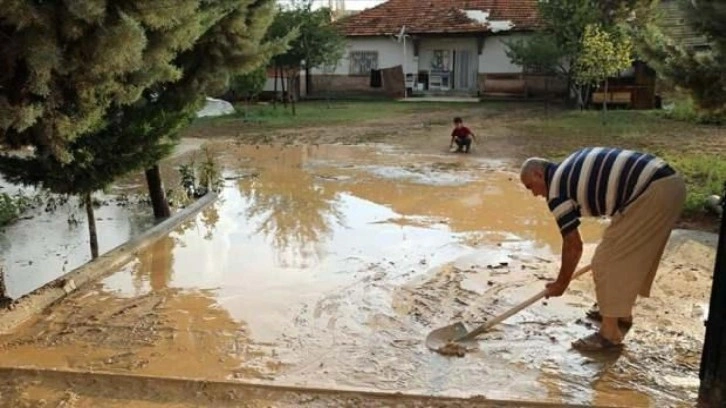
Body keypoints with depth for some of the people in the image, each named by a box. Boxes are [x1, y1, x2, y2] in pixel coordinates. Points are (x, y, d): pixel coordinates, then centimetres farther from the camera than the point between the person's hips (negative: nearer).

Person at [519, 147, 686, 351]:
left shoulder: (556, 190, -3)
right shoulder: (571, 168, 22)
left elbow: (574, 245, 1)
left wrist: (561, 284, 14)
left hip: (653, 193, -10)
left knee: (608, 261, -1)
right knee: (628, 255, 23)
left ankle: (610, 334, 7)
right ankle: (622, 313, 37)